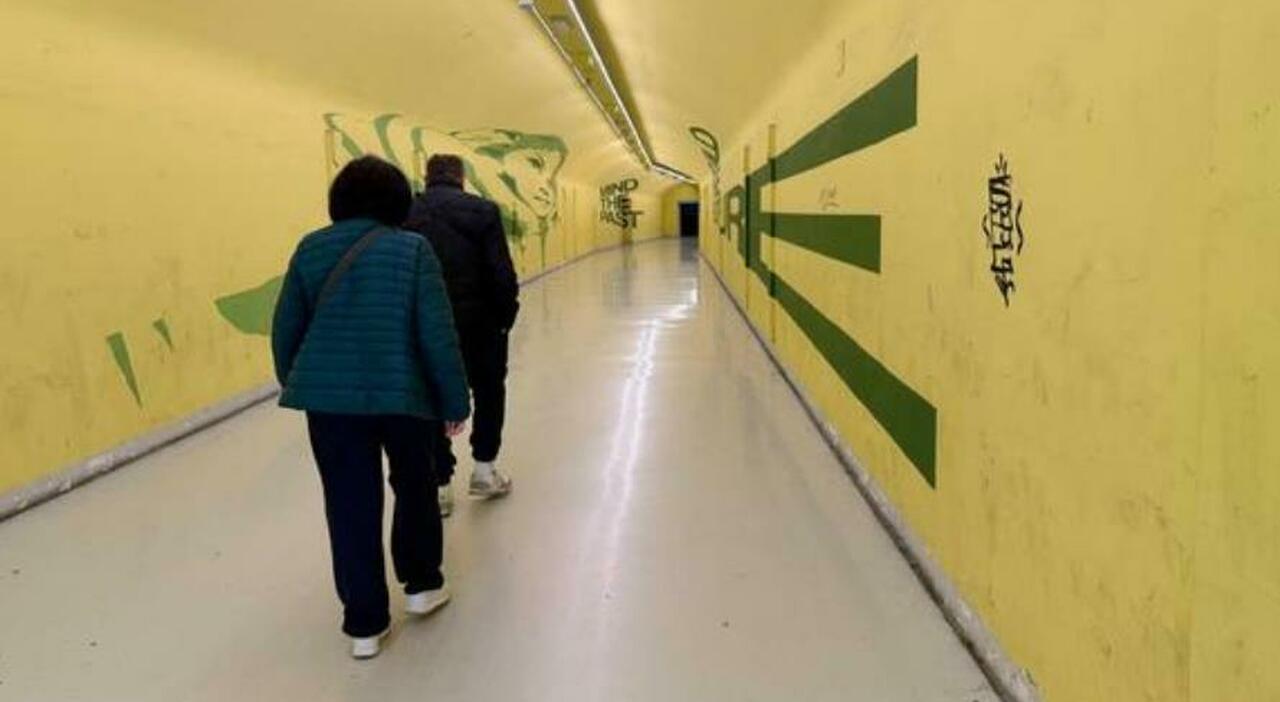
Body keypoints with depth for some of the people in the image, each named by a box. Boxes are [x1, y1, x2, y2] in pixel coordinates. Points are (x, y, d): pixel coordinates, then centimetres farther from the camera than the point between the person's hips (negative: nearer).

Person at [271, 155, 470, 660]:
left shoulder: (311, 249, 6)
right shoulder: (412, 248, -4)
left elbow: (286, 330, 10)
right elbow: (438, 335, -8)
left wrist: (297, 385, 24)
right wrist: (455, 400, 1)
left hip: (329, 396, 2)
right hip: (401, 393, -2)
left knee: (350, 505, 8)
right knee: (415, 488, 21)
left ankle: (365, 624, 16)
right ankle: (422, 585, 35)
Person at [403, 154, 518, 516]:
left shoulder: (406, 215, 2)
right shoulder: (482, 210, -4)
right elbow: (502, 273, -10)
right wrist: (506, 314, 1)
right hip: (477, 320, -1)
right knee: (489, 390, 20)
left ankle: (440, 484, 12)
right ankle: (484, 468, 23)